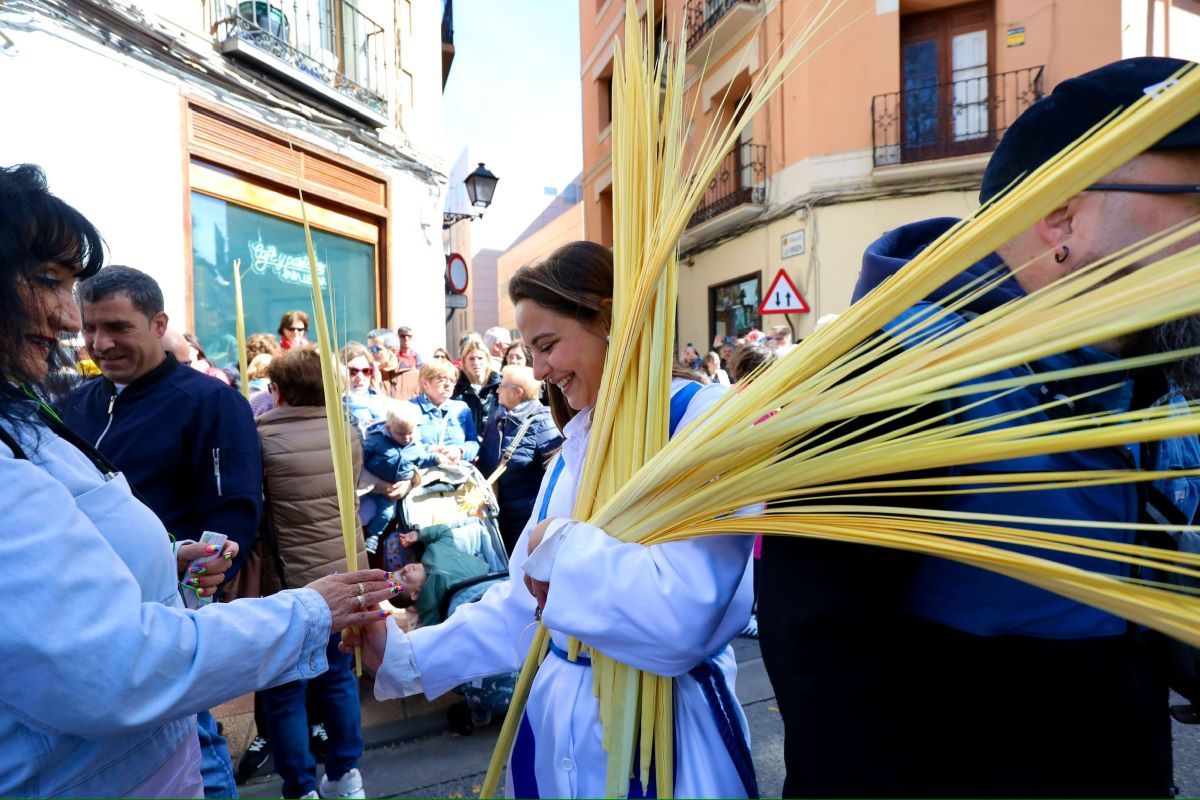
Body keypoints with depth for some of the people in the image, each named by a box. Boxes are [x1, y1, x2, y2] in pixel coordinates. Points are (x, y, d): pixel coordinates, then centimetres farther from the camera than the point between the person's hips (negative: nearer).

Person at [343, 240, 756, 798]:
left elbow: (680, 617, -30)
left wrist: (558, 546, -18)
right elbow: (524, 600, 9)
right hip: (559, 717, 7)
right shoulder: (578, 445, 6)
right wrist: (406, 654, 4)